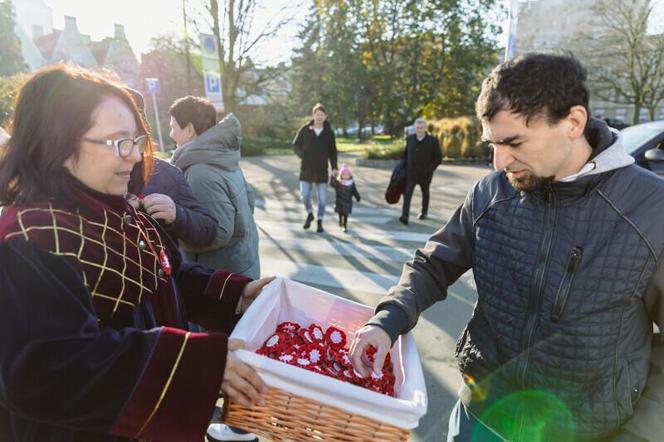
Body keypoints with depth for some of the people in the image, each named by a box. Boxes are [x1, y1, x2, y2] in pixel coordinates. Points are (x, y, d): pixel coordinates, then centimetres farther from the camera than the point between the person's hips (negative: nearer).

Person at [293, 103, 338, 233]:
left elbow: (332, 152, 4)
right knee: (304, 195, -5)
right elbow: (295, 145, 9)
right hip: (306, 169, 0)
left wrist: (334, 167, -6)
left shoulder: (329, 132, 0)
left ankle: (320, 222, 18)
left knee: (322, 198, 1)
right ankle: (310, 214, 24)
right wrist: (303, 155, -5)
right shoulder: (305, 129, -2)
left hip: (322, 170, 0)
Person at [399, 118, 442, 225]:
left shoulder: (432, 141, -8)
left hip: (425, 174, -1)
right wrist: (406, 166, 6)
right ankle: (405, 216, -19)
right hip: (411, 172, 1)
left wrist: (429, 170, -13)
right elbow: (405, 153, 15)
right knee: (407, 193, -13)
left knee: (425, 193, 17)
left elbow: (438, 158, -5)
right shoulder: (410, 139, 2)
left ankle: (424, 212, 37)